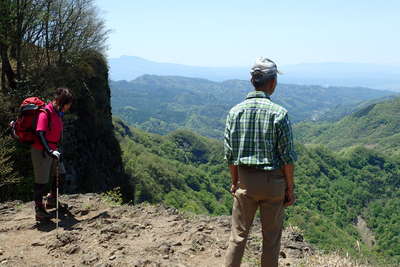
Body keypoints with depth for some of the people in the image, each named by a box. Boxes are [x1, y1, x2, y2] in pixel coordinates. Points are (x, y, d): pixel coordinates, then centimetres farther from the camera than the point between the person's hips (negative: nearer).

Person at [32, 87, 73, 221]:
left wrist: (58, 149, 25)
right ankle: (39, 210, 10)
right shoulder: (45, 113, -20)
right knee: (42, 180, -1)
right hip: (41, 151, -9)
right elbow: (40, 134, -27)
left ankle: (52, 200, 33)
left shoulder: (58, 113, 8)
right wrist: (49, 151, -33)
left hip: (53, 151, 9)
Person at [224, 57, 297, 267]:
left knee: (238, 234, 13)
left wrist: (234, 182, 13)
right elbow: (287, 157, -10)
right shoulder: (279, 113, -12)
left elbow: (230, 154, 1)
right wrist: (290, 188, 0)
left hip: (245, 180, 3)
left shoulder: (235, 111, -3)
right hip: (273, 180, -2)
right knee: (271, 237, 12)